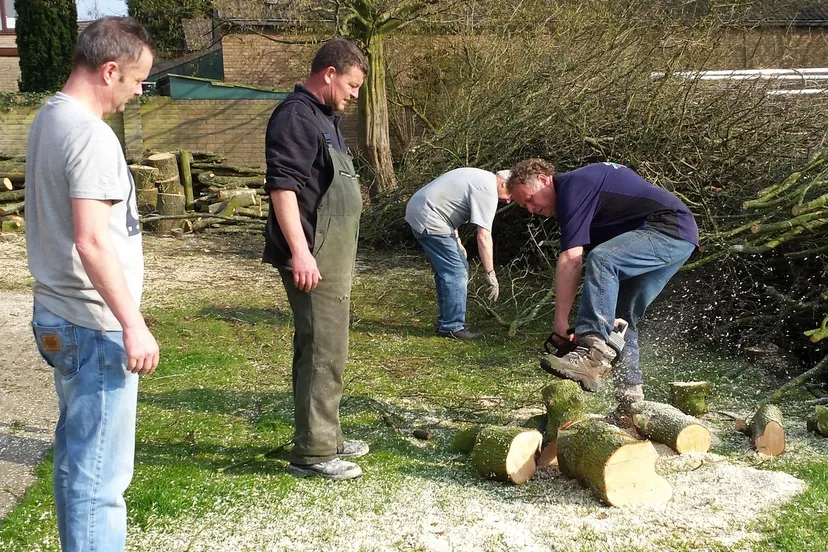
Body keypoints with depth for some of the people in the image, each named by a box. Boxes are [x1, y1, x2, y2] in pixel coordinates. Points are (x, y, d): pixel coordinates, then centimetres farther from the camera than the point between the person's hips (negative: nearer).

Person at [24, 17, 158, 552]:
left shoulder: (48, 118, 11)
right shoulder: (92, 136, -19)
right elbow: (91, 241, -26)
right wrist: (133, 325, -23)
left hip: (59, 317, 10)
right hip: (95, 327, -10)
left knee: (75, 458, 20)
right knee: (101, 474, -3)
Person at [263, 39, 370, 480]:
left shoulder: (323, 118, 19)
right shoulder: (296, 116, -13)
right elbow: (282, 185, -22)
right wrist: (300, 252, -28)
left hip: (331, 257, 11)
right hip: (313, 259, -11)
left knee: (319, 349, 16)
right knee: (324, 352, -8)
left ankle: (325, 438, 26)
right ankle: (313, 453, -1)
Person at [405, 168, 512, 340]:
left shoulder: (482, 178, 17)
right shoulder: (488, 191, -14)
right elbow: (484, 236, -18)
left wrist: (456, 241, 19)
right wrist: (490, 274, -13)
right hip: (427, 218, -11)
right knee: (455, 272, -9)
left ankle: (448, 322, 21)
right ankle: (452, 327, -4)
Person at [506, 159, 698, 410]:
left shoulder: (572, 186, -12)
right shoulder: (586, 181, 18)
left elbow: (571, 260, -20)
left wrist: (561, 322, -19)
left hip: (669, 228, -11)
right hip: (678, 238, 11)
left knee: (601, 260, -31)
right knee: (622, 318, 11)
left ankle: (593, 355, -42)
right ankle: (631, 397, 11)